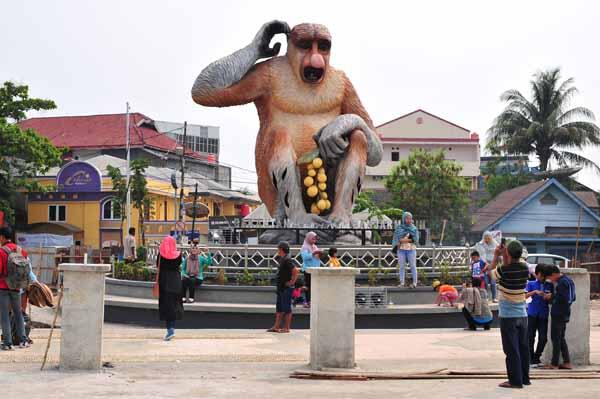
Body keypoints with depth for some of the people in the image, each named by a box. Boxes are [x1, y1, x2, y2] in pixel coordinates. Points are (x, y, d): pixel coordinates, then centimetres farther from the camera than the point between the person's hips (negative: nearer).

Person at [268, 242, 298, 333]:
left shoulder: (287, 260, -18)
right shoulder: (282, 259, 13)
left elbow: (295, 271, -27)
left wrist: (292, 282, -19)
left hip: (286, 288, -10)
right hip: (281, 288, 10)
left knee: (286, 309, -3)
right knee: (279, 309, 13)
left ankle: (287, 328, 3)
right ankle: (276, 327, 17)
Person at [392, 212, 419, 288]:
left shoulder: (414, 228, 6)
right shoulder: (399, 228, 8)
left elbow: (416, 239, -5)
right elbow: (396, 238, 4)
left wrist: (405, 240, -13)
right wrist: (398, 243, -17)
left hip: (411, 249, -1)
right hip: (401, 249, 1)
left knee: (413, 266, -3)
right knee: (402, 266, 0)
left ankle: (414, 282, -1)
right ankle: (402, 283, 2)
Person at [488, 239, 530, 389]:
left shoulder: (504, 270, -18)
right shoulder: (525, 268, -2)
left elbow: (491, 273, 3)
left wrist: (496, 256, 9)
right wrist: (504, 257, 11)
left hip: (508, 316, -6)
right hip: (522, 314, 6)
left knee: (511, 349, -2)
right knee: (523, 347, 13)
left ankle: (515, 380, -1)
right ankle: (524, 378, 20)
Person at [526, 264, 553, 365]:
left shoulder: (549, 285, 8)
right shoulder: (531, 284, 3)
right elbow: (525, 295, -8)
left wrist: (548, 297, -13)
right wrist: (535, 292, -22)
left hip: (543, 314, 2)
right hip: (532, 313, -2)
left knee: (543, 338, 1)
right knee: (531, 336, 2)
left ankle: (536, 357, 17)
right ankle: (531, 358, 12)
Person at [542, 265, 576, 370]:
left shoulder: (562, 282, -17)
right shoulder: (568, 280, 14)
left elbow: (562, 297, -25)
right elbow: (573, 297, 18)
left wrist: (552, 296, -10)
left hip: (558, 314, -10)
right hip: (565, 314, 10)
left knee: (556, 339, -4)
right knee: (561, 338, 15)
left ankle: (554, 363, -1)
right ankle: (567, 362, 14)